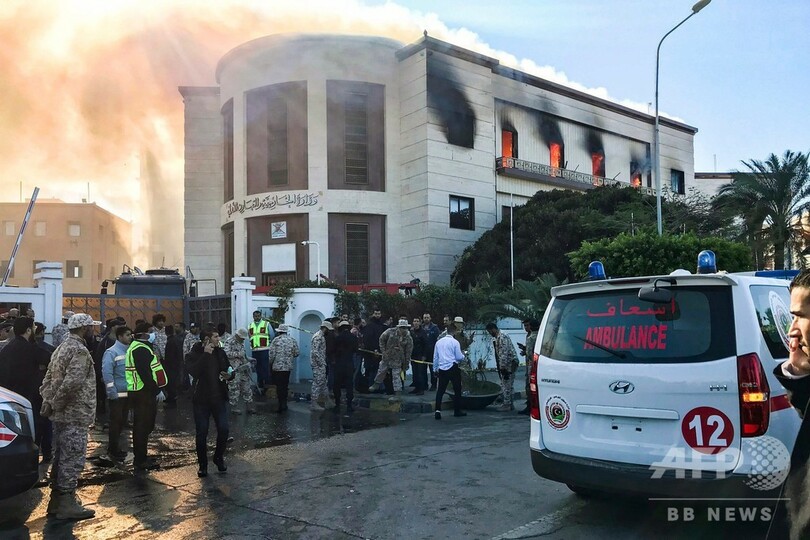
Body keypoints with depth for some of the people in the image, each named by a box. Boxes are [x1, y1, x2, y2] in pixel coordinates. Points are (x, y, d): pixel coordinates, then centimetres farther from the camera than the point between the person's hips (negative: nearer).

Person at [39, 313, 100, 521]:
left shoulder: (62, 348, 15)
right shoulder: (80, 351, -17)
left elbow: (48, 378, 15)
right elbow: (72, 382, -27)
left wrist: (49, 401, 6)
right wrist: (55, 404, -15)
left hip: (61, 414, 10)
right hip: (75, 415, -10)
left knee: (61, 457, 16)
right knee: (73, 459, -4)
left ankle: (57, 501, 25)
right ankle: (66, 503, 1)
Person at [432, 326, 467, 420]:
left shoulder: (438, 342, 6)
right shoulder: (455, 342, -8)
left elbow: (435, 357, 12)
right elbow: (459, 357, -7)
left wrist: (435, 369, 22)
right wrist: (463, 355, 15)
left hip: (442, 369, 4)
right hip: (453, 368, -4)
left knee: (440, 390, 4)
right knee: (457, 389, 10)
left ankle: (437, 411, -6)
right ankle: (457, 410, 15)